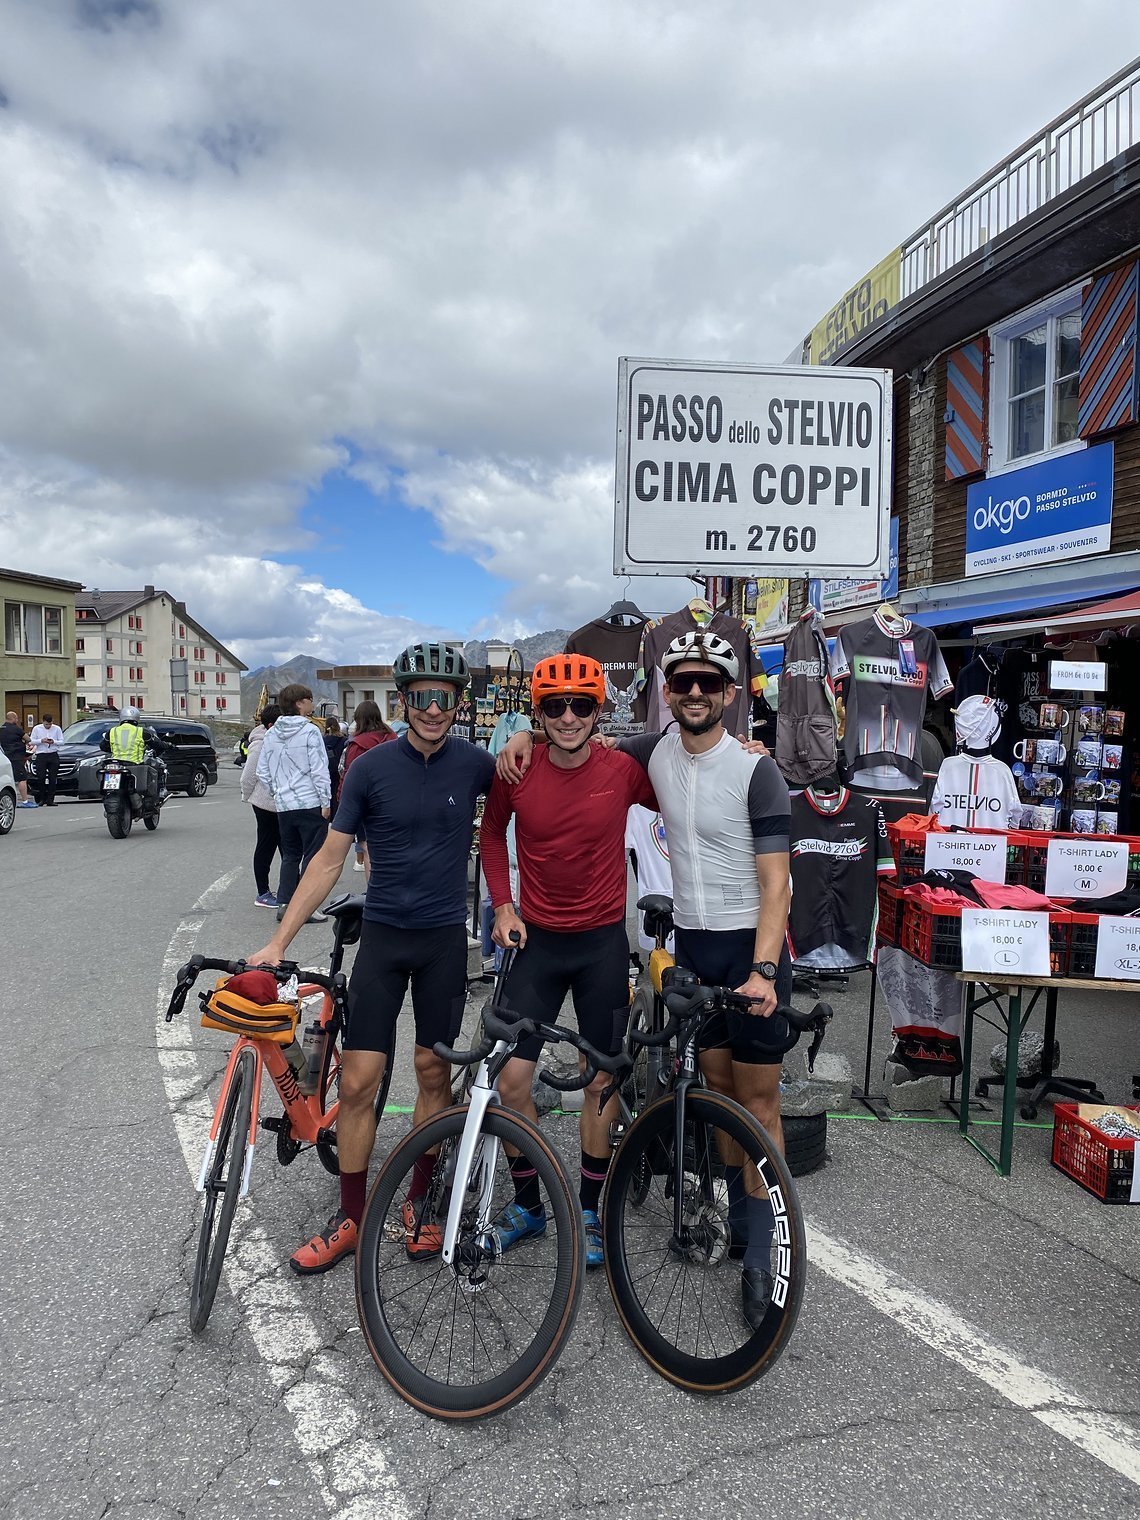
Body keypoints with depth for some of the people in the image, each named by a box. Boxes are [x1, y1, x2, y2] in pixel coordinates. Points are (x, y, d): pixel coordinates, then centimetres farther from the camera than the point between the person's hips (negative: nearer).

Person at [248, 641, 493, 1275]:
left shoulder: (474, 762, -4)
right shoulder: (373, 767, -6)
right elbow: (330, 860, -2)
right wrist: (279, 942, -6)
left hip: (446, 937, 1)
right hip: (383, 935, 0)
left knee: (434, 1074, 8)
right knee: (359, 1081, -1)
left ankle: (419, 1203, 28)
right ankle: (350, 1219, 17)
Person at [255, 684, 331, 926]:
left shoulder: (271, 734, 8)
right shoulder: (310, 731, -10)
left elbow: (262, 772, 11)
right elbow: (319, 769, -13)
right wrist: (326, 801, -8)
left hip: (283, 805, 6)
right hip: (311, 803, -6)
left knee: (290, 855, 16)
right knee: (313, 856, 2)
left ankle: (284, 903, 14)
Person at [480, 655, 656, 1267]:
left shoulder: (623, 770, -10)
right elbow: (492, 834, 10)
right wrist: (504, 906, 1)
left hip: (603, 941, 0)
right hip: (536, 939, 1)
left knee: (601, 1082, 9)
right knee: (512, 1081, 0)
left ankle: (589, 1210, 28)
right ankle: (526, 1204, 24)